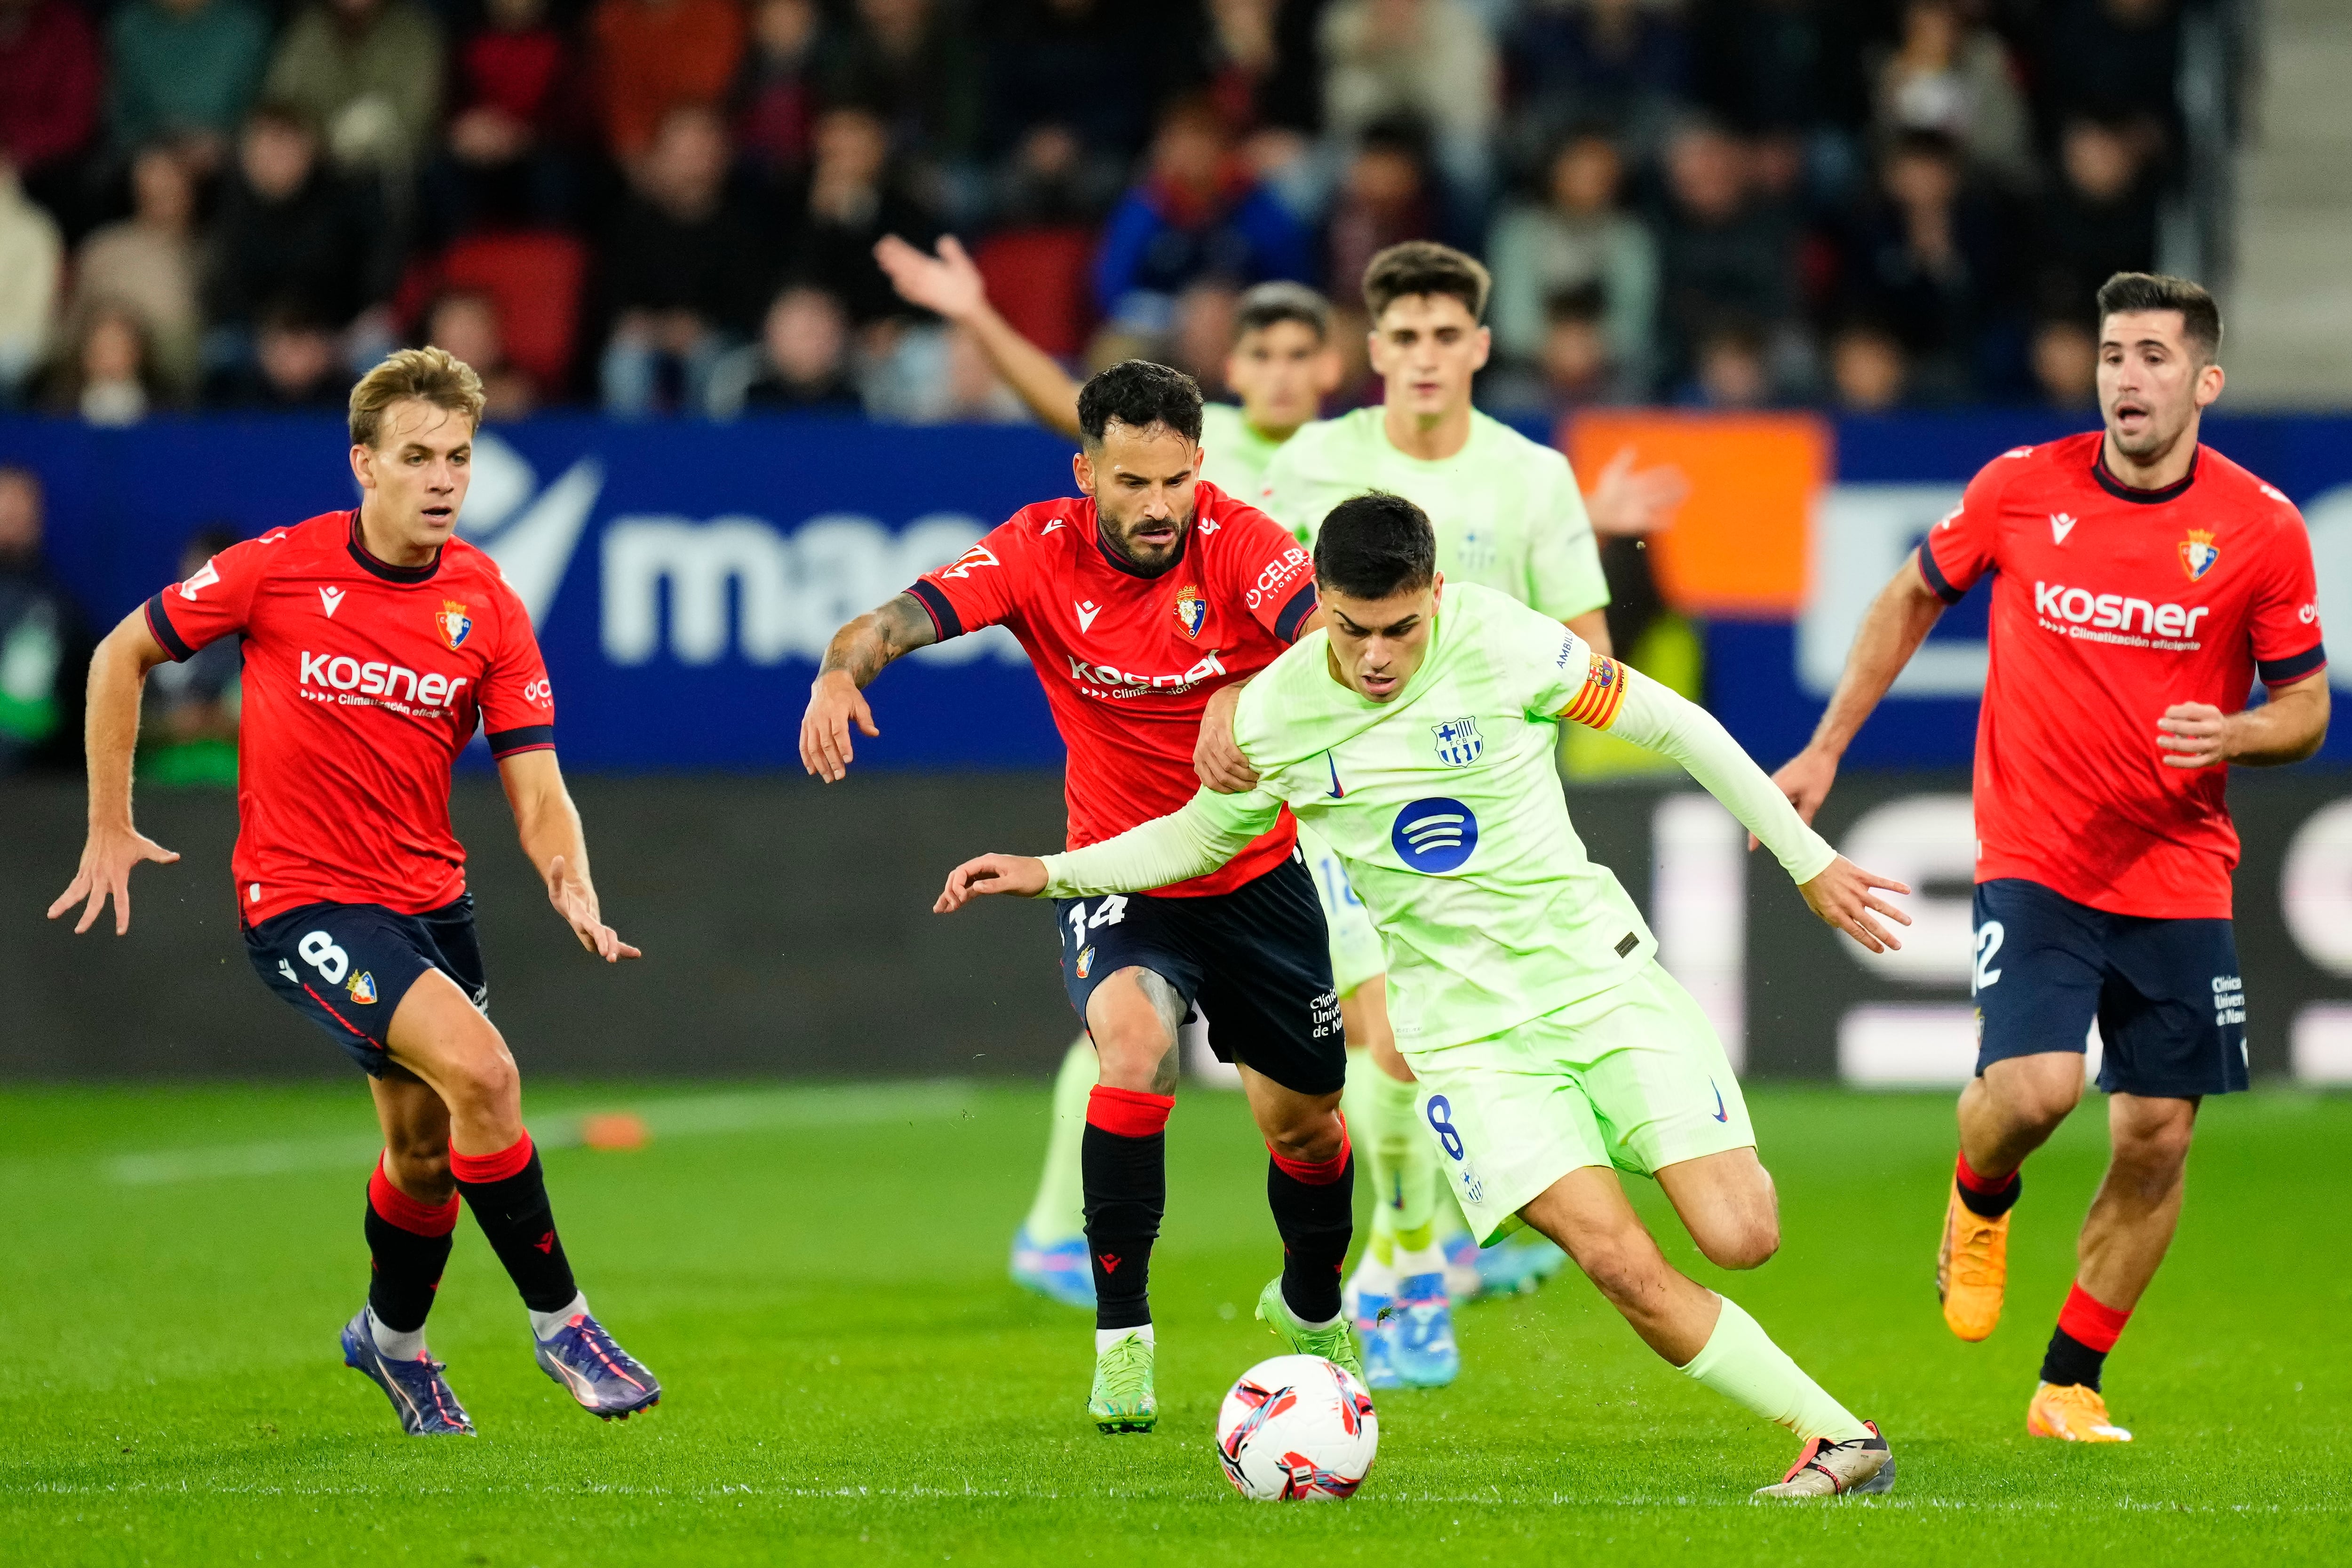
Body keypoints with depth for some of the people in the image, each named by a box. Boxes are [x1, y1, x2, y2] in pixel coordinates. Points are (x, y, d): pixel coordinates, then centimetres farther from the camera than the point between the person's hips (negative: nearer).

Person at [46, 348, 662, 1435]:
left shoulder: (488, 607, -4)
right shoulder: (279, 569, -13)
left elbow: (536, 787, -7)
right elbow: (122, 656, 0)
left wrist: (573, 890, -27)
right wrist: (110, 827, 0)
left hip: (429, 894, 5)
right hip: (302, 898, -5)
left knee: (426, 1146, 15)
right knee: (483, 1072, -23)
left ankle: (392, 1338, 45)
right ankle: (559, 1322, -9)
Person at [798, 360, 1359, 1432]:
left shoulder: (1237, 542, -19)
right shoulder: (1043, 551, -15)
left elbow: (1322, 632, -37)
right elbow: (912, 614, -27)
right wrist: (844, 667, -51)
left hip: (1256, 877, 1)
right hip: (1114, 882, -1)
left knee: (1303, 1122, 11)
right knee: (1137, 1041, -31)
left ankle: (1311, 1307, 46)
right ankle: (1121, 1337, -19)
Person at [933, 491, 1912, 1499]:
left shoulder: (1503, 644, -13)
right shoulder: (1275, 714, -6)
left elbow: (1672, 726, -2)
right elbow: (1203, 835, 15)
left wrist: (1808, 862, 4)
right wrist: (1049, 874, 3)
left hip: (1595, 967, -1)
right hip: (1462, 1028, 1)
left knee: (1740, 1239, -13)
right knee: (1624, 1268, -19)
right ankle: (1835, 1437, -5)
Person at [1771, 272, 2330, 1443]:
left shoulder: (2261, 528, -5)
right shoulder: (2021, 488, -4)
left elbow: (2306, 706, 4)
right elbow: (1914, 598, 14)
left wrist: (2231, 734, -18)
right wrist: (1826, 749, 15)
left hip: (2179, 878, 1)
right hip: (2033, 861, -1)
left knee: (2157, 1136, 0)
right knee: (2034, 1088, -21)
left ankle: (2069, 1386, 17)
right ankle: (1980, 1196, 16)